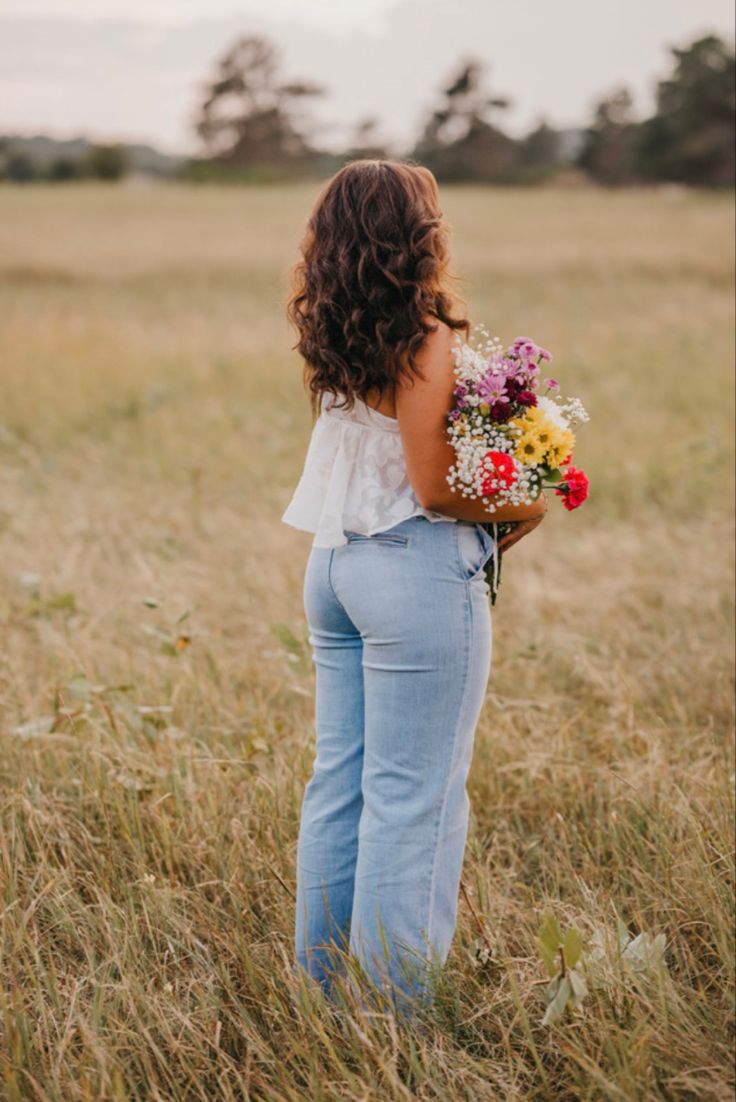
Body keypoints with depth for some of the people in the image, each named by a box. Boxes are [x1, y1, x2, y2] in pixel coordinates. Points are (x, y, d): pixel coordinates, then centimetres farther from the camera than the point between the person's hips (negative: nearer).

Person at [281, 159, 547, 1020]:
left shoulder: (330, 342, 7)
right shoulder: (423, 344, -17)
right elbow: (435, 490, -18)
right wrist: (523, 510, -3)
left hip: (334, 560, 8)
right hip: (414, 571, -8)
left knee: (338, 779, 15)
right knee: (413, 796, 1)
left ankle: (319, 983, 26)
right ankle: (394, 1006, 8)